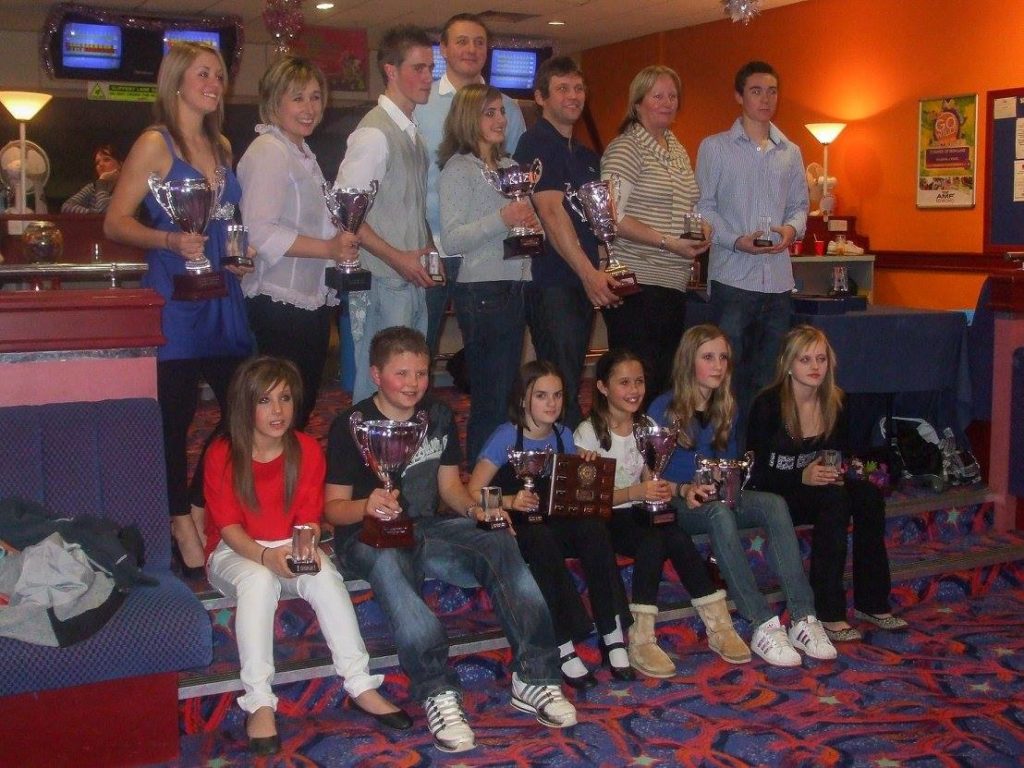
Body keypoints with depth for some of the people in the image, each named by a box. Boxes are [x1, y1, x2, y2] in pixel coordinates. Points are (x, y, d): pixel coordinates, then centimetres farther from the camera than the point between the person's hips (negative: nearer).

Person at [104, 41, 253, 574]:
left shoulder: (222, 146, 16)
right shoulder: (155, 144, -4)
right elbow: (115, 222, -9)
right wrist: (171, 240, -24)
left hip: (222, 292, 7)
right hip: (175, 295, -7)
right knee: (174, 416, -2)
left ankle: (203, 509, 22)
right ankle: (182, 522, 12)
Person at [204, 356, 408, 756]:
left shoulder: (308, 450, -3)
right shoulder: (221, 454, -11)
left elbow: (310, 517, -2)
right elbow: (228, 525, -14)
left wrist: (306, 547, -26)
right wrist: (266, 556, -33)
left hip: (292, 547, 3)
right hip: (235, 552, -2)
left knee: (326, 575, -29)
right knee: (260, 580, -36)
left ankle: (361, 686, -25)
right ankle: (259, 704, -34)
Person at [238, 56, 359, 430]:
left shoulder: (302, 152, 18)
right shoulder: (268, 151, -13)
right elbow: (259, 232, -24)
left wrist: (342, 243, 14)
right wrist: (328, 249, -25)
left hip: (312, 299, 10)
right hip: (280, 304, -10)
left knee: (303, 405, 15)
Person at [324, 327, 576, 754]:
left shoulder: (438, 417, 11)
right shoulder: (351, 426, -3)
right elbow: (334, 506, -4)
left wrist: (475, 509, -6)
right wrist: (367, 506, -26)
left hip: (427, 528, 4)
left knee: (499, 545, -24)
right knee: (388, 564, -40)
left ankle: (533, 676, -25)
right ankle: (438, 692, -45)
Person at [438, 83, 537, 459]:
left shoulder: (509, 166, 17)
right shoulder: (459, 169, -6)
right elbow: (451, 240, -15)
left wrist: (532, 224, 8)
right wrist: (502, 220, -23)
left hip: (516, 288, 8)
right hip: (482, 291, -8)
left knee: (507, 390, 12)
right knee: (490, 399, -4)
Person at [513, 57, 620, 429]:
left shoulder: (586, 155, 19)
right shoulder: (537, 144, -6)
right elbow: (552, 213, -17)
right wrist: (589, 273, -24)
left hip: (584, 282, 8)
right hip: (552, 283, -8)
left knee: (570, 386, 11)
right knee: (563, 388, -9)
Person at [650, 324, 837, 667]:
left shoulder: (726, 407, 13)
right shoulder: (664, 408, -6)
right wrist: (684, 490, -24)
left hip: (718, 496, 5)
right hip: (676, 504, -5)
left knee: (774, 503, -25)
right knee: (720, 513, -39)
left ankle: (803, 619, -33)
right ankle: (763, 626, -41)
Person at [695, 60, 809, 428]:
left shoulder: (791, 153, 15)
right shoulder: (714, 147, 3)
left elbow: (799, 204, 18)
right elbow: (703, 206, -2)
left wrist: (792, 228, -5)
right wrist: (736, 240, -16)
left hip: (778, 277, 4)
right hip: (732, 276, -4)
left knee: (770, 376, 9)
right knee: (727, 372, -3)